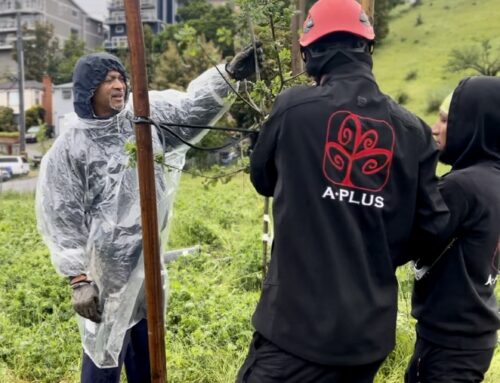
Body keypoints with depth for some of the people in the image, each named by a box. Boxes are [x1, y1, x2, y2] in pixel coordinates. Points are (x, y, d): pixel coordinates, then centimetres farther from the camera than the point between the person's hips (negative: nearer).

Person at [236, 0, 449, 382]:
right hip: (371, 330, 5)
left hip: (298, 322, -4)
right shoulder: (413, 130, -3)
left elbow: (262, 178, 7)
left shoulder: (293, 107, -9)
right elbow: (434, 227, 0)